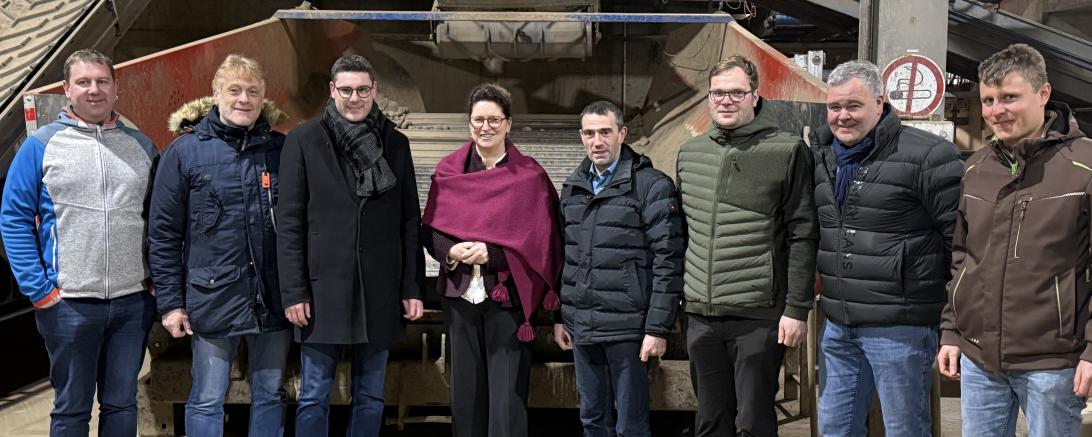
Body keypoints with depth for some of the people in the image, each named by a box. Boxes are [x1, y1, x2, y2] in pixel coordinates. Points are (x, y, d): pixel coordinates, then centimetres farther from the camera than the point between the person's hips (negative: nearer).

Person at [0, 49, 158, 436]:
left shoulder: (142, 146, 8)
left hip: (134, 301, 3)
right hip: (69, 302, -2)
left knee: (122, 403, 12)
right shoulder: (41, 145, -1)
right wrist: (38, 289, -8)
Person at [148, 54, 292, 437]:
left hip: (273, 299, 2)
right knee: (207, 401, 5)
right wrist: (170, 302, -4)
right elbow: (163, 233, 0)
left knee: (270, 395, 12)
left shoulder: (281, 149, 5)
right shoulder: (184, 152, -1)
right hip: (213, 298, -2)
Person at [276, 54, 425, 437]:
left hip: (380, 289, 3)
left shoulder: (395, 143, 8)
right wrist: (293, 291, -7)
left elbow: (410, 221, 9)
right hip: (323, 287, -2)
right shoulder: (303, 141, 0)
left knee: (370, 397, 10)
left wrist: (413, 287, 3)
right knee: (314, 397, 4)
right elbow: (289, 222, -2)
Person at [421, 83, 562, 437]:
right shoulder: (448, 171, 7)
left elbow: (540, 240, -4)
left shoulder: (530, 176, -1)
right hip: (460, 296, 3)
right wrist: (451, 252, -13)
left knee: (506, 396, -2)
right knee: (466, 392, 9)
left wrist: (490, 253, -16)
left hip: (507, 297, -3)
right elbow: (430, 229, 8)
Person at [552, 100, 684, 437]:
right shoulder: (573, 188, 12)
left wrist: (658, 328, -14)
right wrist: (559, 317, 14)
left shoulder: (652, 186, -7)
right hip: (580, 327, 6)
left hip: (627, 327, -6)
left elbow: (668, 261, -11)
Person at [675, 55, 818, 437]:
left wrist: (797, 308, -11)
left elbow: (802, 236, -8)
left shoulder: (787, 151, -5)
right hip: (700, 315, 5)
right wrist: (680, 297, 15)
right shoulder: (689, 154, 10)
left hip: (759, 315, -5)